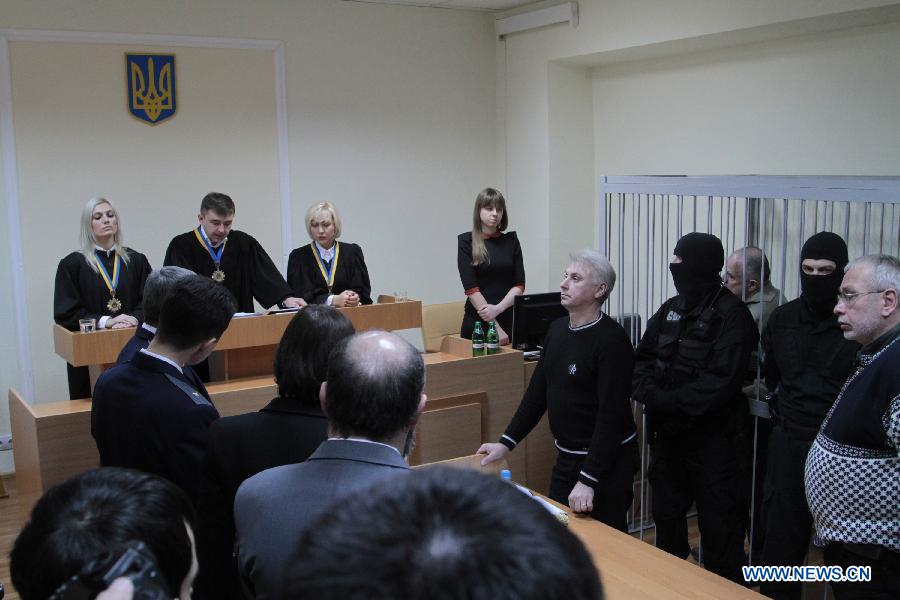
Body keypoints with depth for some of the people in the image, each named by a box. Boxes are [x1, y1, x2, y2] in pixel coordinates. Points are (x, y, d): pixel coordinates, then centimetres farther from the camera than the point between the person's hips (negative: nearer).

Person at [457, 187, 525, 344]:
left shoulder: (511, 241, 8)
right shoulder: (467, 242, -2)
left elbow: (519, 285, 3)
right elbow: (471, 289, -10)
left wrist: (498, 308, -15)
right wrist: (495, 327, -17)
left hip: (509, 319, 3)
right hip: (477, 321, -3)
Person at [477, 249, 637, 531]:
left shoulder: (611, 339, -19)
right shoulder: (557, 329, 5)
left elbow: (612, 415, -23)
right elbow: (537, 392, 11)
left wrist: (587, 480, -26)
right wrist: (506, 443, 7)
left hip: (606, 461, -7)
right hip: (566, 457, 7)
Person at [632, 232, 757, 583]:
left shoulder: (730, 314, -15)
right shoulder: (670, 308, 7)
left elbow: (720, 382, -23)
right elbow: (643, 357, 9)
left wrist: (667, 400, -22)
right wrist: (648, 390, -11)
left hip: (711, 437, -7)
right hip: (667, 432, 7)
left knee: (719, 525, 5)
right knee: (667, 514, 20)